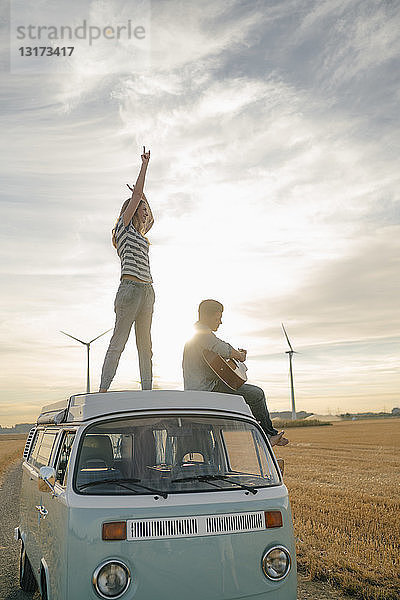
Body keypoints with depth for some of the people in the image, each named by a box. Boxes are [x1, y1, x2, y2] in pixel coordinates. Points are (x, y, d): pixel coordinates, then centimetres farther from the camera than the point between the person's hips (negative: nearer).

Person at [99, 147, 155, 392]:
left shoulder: (139, 233, 24)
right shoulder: (124, 227, 4)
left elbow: (151, 218, 44)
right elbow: (136, 195, -1)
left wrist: (142, 195, 39)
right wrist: (145, 164, 5)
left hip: (146, 291, 8)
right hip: (131, 287, -8)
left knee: (145, 344, 4)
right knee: (119, 341, -12)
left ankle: (147, 390, 5)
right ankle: (103, 390, -12)